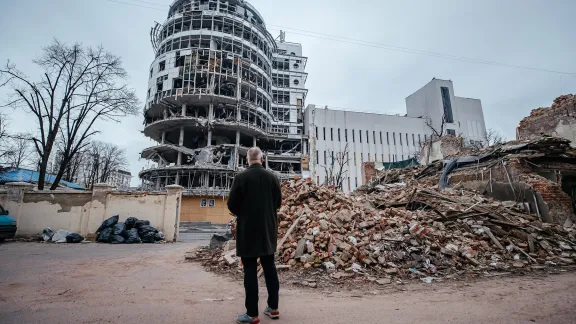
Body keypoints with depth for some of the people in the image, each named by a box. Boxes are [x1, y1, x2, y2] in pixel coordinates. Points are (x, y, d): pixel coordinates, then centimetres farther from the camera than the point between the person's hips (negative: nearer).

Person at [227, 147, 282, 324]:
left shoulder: (241, 177, -13)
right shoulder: (272, 177, -2)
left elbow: (232, 205, -8)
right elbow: (278, 202, 5)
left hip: (248, 229, -4)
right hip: (268, 228, 4)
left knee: (250, 269, 4)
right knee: (269, 266, 15)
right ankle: (273, 307, 25)